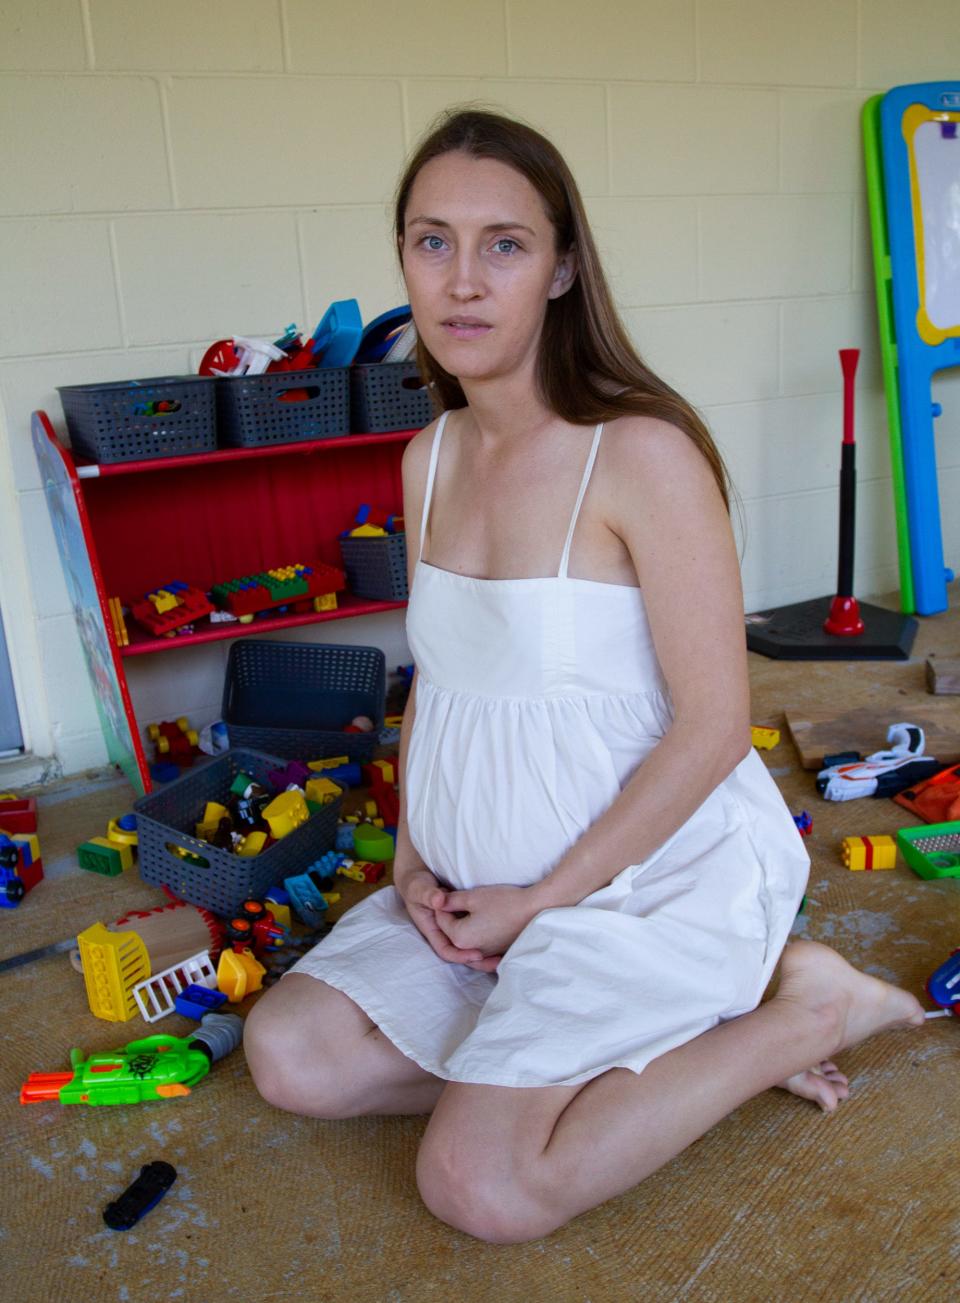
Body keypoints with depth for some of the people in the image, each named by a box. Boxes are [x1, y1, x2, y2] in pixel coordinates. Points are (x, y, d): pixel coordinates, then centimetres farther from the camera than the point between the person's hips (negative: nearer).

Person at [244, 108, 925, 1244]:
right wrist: (412, 854, 0)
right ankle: (689, 1044, 4)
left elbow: (713, 725, -18)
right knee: (292, 1055, -1)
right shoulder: (430, 457, 4)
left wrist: (539, 899, -14)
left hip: (658, 871, -7)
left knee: (481, 1189, -16)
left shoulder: (642, 452, -19)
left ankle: (805, 1013, 3)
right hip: (482, 879, 8)